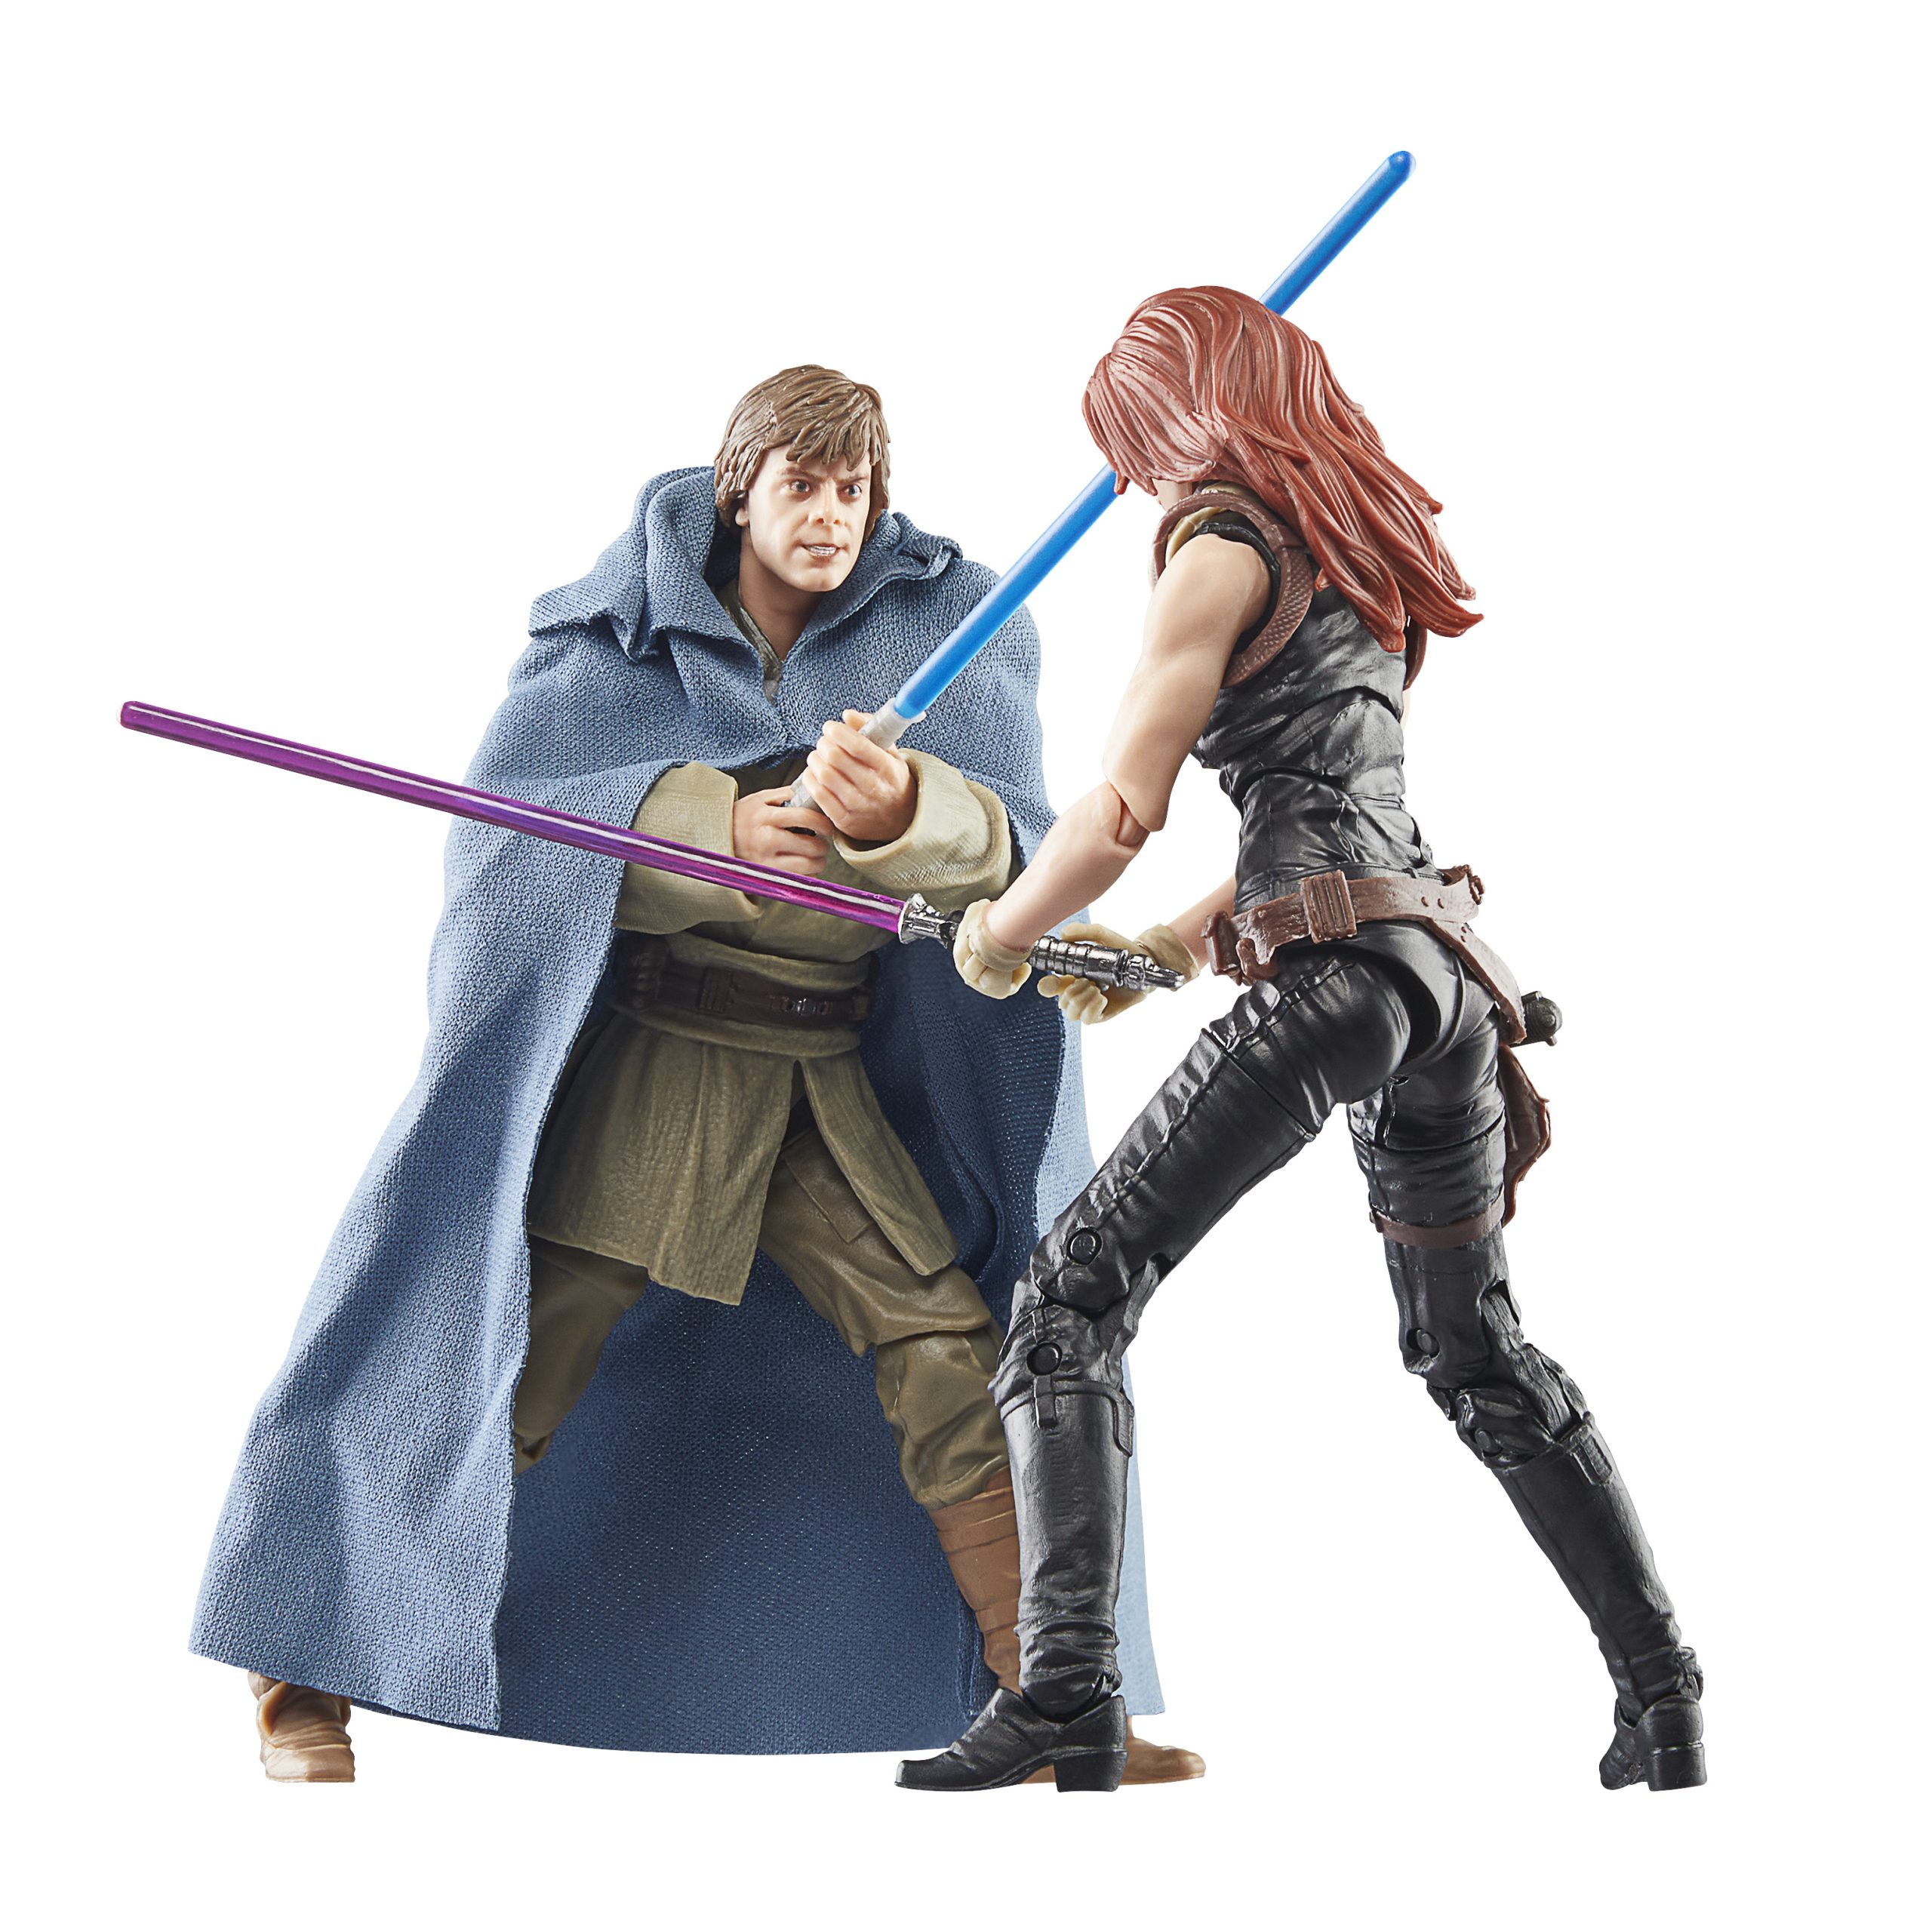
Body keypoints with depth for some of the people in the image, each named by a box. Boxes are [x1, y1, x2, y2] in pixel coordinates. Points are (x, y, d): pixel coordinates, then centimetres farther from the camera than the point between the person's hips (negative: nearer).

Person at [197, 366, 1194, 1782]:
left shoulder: (932, 635, 2)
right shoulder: (619, 639, -2)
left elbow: (1002, 850, -12)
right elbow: (508, 827, -15)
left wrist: (899, 810, -36)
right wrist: (719, 828, -30)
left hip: (824, 1084, 3)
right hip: (642, 1064, -2)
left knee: (953, 1358, -5)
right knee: (509, 1370, -2)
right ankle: (310, 1678, 15)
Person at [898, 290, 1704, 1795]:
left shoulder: (1224, 553, -2)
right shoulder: (1364, 561, 24)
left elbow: (1121, 813, -9)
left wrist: (1004, 932, 9)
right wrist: (1167, 944, 29)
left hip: (1334, 975, -9)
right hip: (1448, 967, 9)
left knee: (1074, 1295, -8)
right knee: (1477, 1352, 20)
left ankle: (1065, 1691, -20)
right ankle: (1663, 1691, 22)